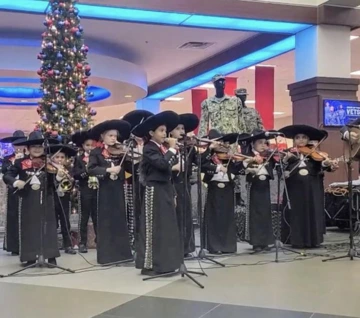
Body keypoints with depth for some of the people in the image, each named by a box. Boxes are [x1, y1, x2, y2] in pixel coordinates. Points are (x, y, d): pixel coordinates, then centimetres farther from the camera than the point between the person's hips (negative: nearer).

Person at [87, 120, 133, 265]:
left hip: (118, 190, 3)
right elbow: (91, 170, -15)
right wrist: (108, 169, -25)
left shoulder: (121, 152, 8)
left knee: (120, 220, 8)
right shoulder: (96, 152, -1)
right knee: (105, 221, 1)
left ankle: (121, 253, 17)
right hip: (105, 190, -3)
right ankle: (106, 255, 8)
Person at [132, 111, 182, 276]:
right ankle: (149, 264, 0)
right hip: (155, 191, -9)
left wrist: (173, 193, 11)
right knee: (154, 227, -5)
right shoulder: (149, 149, -11)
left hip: (166, 190, 9)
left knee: (167, 226, 10)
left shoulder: (163, 148, 14)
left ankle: (164, 263, 18)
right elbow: (163, 164, -26)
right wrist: (172, 149, -15)